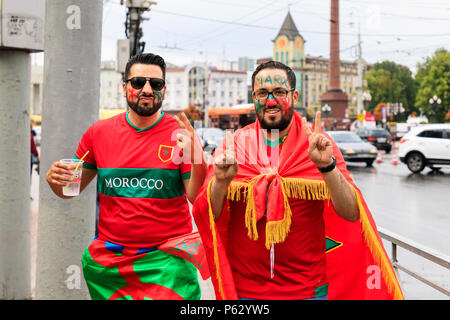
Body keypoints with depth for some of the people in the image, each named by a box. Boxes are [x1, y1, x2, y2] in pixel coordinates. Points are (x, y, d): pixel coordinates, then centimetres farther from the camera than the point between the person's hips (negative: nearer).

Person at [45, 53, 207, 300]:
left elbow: (199, 199, -9)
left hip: (165, 260, -2)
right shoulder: (98, 133, 3)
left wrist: (196, 157, -25)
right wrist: (56, 179, -10)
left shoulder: (181, 135, -4)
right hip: (108, 260, 3)